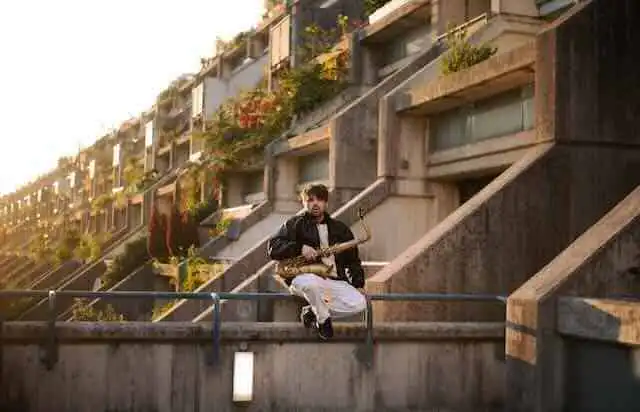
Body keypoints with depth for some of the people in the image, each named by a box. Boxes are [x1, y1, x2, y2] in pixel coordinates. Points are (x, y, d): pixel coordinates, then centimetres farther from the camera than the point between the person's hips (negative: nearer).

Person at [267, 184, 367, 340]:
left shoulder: (340, 228, 19)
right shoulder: (295, 224, 8)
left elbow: (352, 260, 22)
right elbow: (272, 248, -5)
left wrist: (358, 284, 8)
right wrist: (300, 248, -19)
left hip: (335, 282, 4)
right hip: (304, 277, -4)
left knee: (360, 304, -22)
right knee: (311, 282, -41)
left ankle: (312, 312, -3)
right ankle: (324, 319, -11)